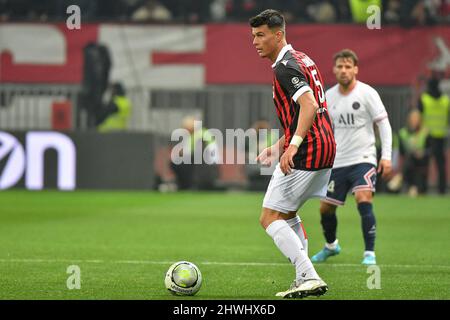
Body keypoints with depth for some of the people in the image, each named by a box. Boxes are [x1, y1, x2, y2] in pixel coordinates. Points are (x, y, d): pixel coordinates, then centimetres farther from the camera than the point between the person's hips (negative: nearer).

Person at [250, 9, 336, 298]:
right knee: (288, 214, 23)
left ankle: (310, 277, -15)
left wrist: (294, 145, -35)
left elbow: (309, 105, -26)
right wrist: (278, 147, 23)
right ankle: (305, 280, 17)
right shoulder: (302, 59, 18)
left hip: (305, 154, -10)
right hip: (326, 147, 10)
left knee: (270, 218, -5)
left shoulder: (285, 67, -13)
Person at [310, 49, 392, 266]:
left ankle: (370, 253, -19)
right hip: (337, 162, 5)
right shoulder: (328, 96, 6)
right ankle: (331, 246, 37)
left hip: (363, 159, -5)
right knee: (326, 208, 9)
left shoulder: (367, 93, -7)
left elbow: (383, 124, -6)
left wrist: (386, 156, -14)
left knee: (363, 200, -25)